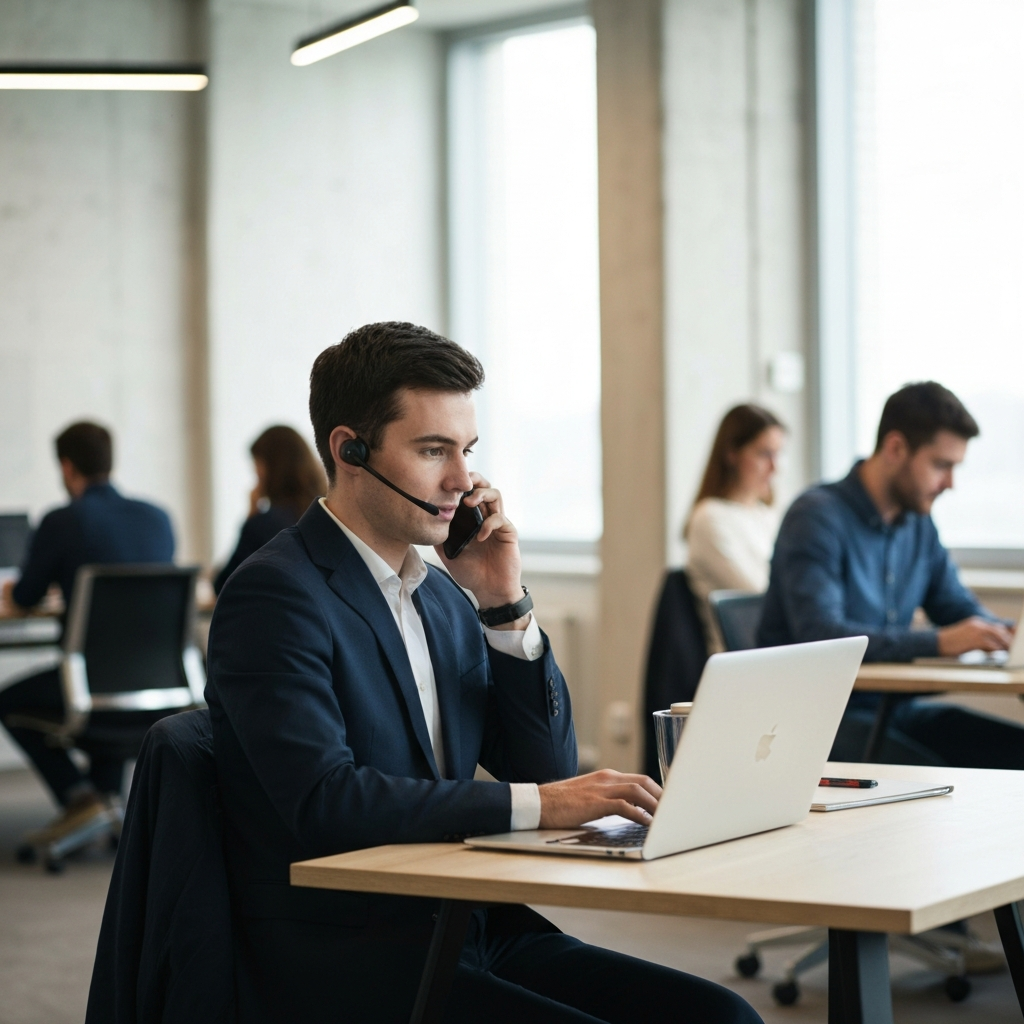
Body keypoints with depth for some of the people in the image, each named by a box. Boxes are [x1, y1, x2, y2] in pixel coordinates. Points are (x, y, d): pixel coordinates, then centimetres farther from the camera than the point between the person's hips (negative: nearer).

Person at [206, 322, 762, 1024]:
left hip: (469, 936, 8)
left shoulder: (440, 594, 14)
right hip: (342, 966, -7)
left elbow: (548, 772, 13)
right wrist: (532, 805, -22)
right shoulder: (275, 596, -10)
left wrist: (507, 605, 2)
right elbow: (323, 799, -23)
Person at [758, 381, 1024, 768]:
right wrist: (938, 642, -31)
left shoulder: (919, 524, 12)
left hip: (894, 708, 8)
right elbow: (819, 633, -25)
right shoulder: (818, 516, -13)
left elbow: (960, 609, 20)